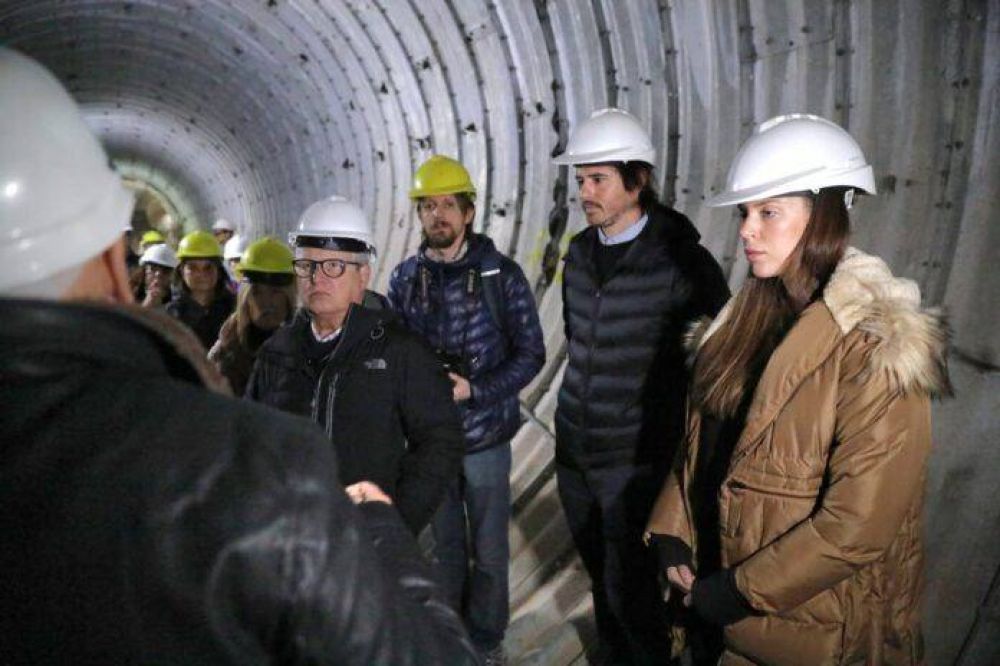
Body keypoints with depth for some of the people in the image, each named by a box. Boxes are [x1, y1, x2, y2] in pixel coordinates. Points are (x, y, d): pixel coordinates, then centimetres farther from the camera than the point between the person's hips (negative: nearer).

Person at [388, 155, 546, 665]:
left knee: (488, 548, 10)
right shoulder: (404, 278, 1)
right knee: (445, 542, 18)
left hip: (484, 434, -2)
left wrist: (474, 389, -18)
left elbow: (530, 353, -7)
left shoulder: (502, 274, -8)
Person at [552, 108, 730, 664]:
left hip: (635, 457, -6)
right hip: (574, 451, 6)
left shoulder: (679, 259, -13)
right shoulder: (580, 252, 6)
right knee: (601, 576, 18)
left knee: (629, 587, 0)